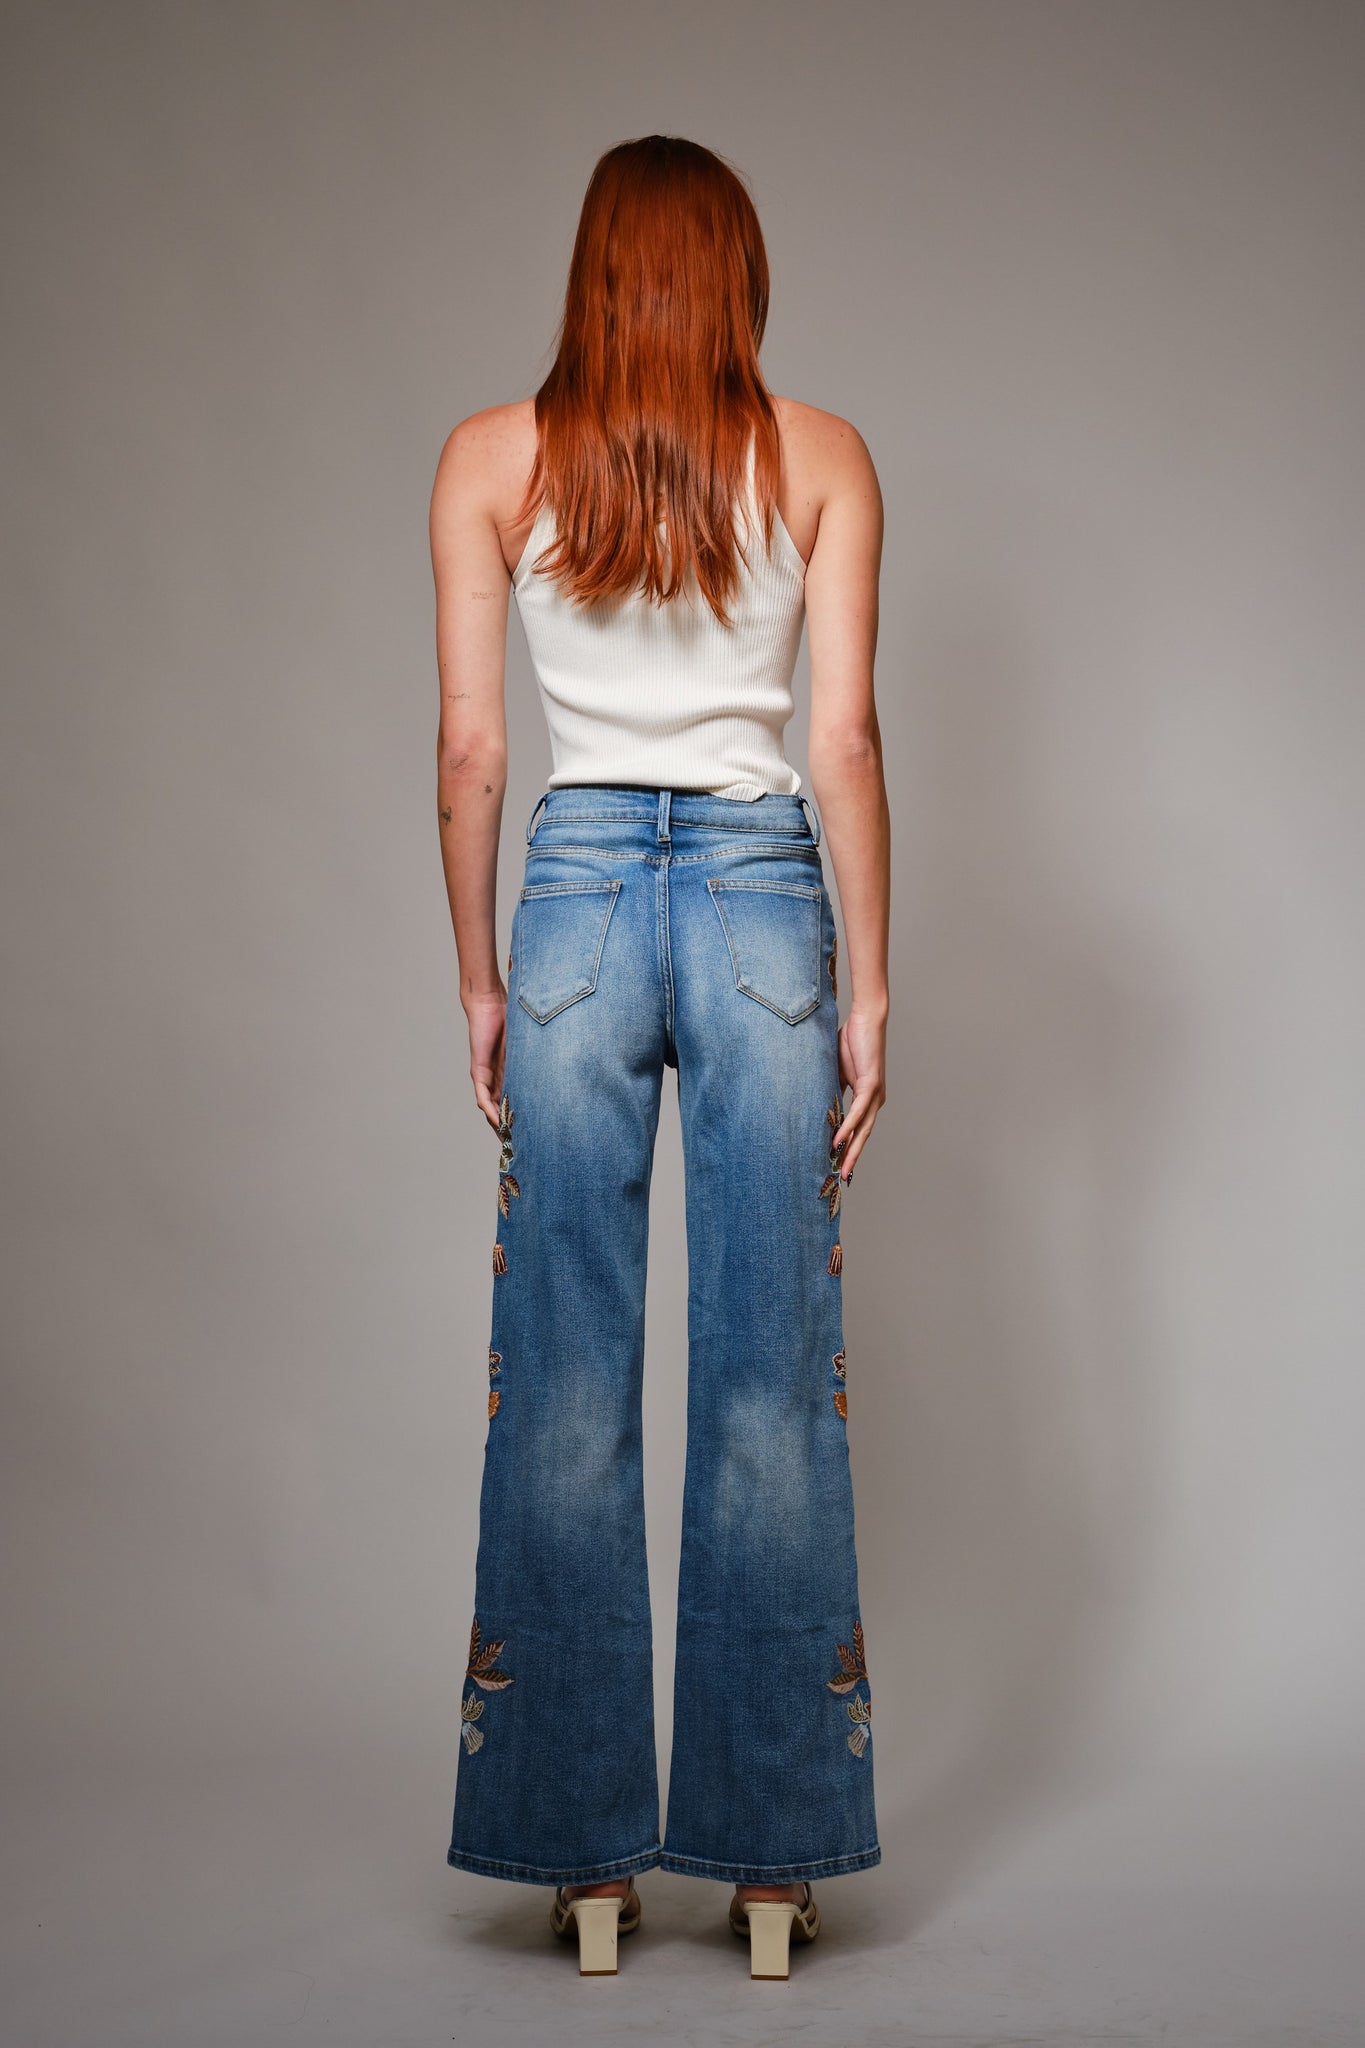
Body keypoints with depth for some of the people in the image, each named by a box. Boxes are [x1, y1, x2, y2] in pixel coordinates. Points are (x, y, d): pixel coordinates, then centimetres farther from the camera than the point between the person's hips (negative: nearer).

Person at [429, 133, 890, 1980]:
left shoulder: (490, 458, 4)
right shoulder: (822, 458, 3)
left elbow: (470, 747, 1)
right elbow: (845, 739, -2)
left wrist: (480, 980, 8)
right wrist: (869, 990, 3)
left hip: (579, 887, 0)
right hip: (766, 892, 0)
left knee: (567, 1391, 5)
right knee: (772, 1387, 5)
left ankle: (583, 1852, 11)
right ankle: (772, 1856, 11)